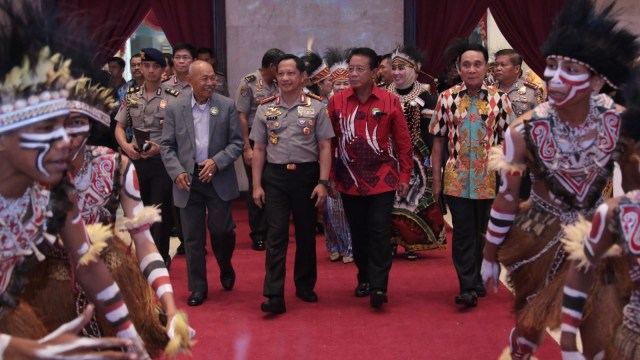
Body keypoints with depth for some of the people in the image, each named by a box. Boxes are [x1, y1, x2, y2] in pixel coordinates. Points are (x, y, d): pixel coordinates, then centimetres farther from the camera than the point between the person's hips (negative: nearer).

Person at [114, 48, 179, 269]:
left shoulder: (173, 97, -6)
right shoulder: (131, 96, 7)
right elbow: (119, 127, 11)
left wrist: (161, 147, -17)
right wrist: (126, 146, -7)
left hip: (162, 161, -4)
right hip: (136, 160, 4)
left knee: (160, 212, 0)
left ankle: (160, 259, 12)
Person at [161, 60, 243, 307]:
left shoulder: (227, 106, 0)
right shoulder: (175, 109, 2)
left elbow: (237, 142, 1)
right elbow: (167, 145, 4)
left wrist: (217, 161, -13)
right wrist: (177, 172, -10)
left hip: (218, 178, -1)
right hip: (188, 180, 1)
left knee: (221, 230, -2)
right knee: (192, 236, 5)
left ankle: (226, 267, 30)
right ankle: (198, 287, 17)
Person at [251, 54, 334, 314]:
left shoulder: (316, 107, 0)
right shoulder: (265, 108, 5)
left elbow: (325, 147, 0)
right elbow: (259, 149, 8)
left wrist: (323, 182, -8)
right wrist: (257, 185, 3)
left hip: (306, 174, 0)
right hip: (275, 176, 1)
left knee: (306, 233, 10)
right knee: (276, 235, -4)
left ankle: (305, 286, 27)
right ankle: (274, 296, -6)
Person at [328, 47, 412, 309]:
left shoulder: (390, 101, -4)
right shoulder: (337, 102, -1)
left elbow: (403, 142, 1)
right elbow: (329, 142, 4)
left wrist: (405, 176, -1)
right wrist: (330, 176, 3)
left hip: (382, 178, -2)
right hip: (350, 179, 2)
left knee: (380, 232, -4)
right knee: (358, 233, 12)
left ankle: (378, 287, 0)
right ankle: (364, 279, 28)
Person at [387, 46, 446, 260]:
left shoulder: (424, 97, -5)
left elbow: (429, 132, -6)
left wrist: (429, 159, -10)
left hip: (414, 156, -3)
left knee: (413, 198, 2)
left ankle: (412, 243, 13)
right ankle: (392, 241, 14)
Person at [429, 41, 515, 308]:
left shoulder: (499, 99, -1)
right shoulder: (447, 98, 0)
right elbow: (438, 139, 4)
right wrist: (436, 177, 1)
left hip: (490, 178, 1)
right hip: (457, 178, 0)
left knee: (484, 233, 11)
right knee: (463, 233, -2)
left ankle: (477, 281, 26)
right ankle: (468, 287, 0)